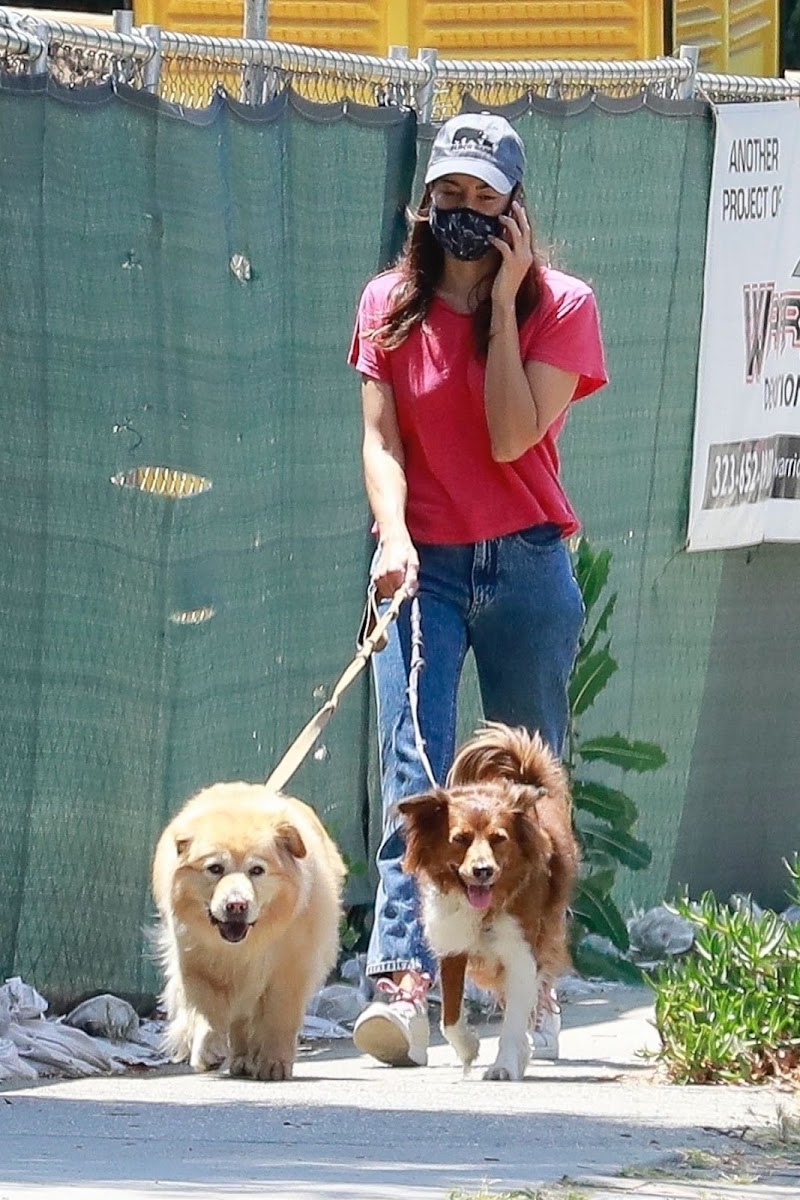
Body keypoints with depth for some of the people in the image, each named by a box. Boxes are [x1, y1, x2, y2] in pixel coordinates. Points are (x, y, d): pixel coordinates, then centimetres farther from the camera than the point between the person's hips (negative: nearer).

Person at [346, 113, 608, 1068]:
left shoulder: (560, 307, 0)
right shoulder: (390, 306, 7)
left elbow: (511, 436, -13)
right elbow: (380, 439, -1)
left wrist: (503, 301, -11)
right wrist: (393, 536, -18)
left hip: (525, 566, -1)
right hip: (423, 565, 1)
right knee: (411, 772, -15)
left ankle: (532, 982, 21)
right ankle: (404, 985, -27)